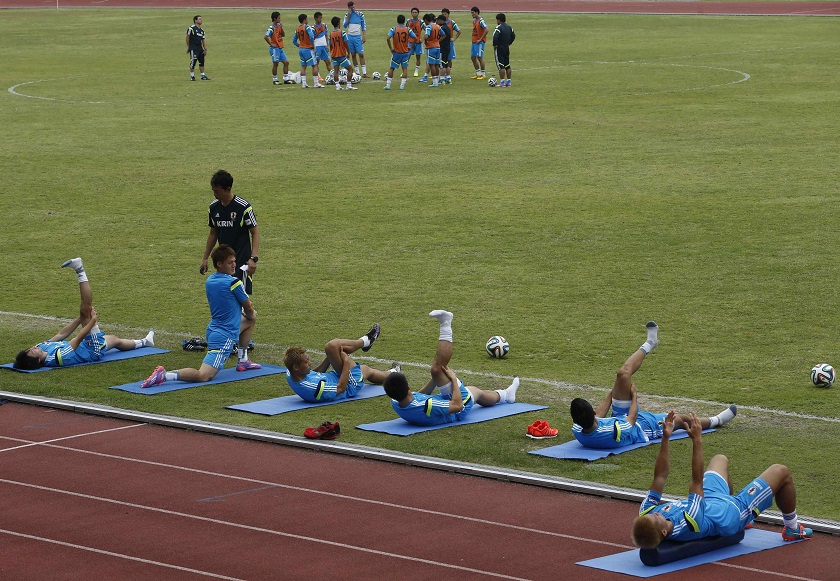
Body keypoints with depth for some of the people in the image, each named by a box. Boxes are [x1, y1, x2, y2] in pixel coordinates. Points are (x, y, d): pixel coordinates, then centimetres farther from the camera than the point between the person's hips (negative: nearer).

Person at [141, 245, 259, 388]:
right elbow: (249, 308, -2)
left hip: (213, 330, 9)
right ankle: (164, 375, -27)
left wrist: (250, 315, 17)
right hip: (224, 337, -9)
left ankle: (243, 361, 32)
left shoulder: (209, 281, 8)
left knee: (251, 320, 30)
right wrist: (251, 314, 22)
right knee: (203, 376, -18)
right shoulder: (233, 283, -16)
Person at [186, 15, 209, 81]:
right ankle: (192, 76, 3)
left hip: (200, 48, 7)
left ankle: (203, 76, 16)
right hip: (193, 48, -7)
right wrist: (188, 47, -2)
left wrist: (205, 49, 8)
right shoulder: (191, 28, -9)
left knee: (202, 62, 8)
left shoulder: (202, 30, 14)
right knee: (193, 61, -6)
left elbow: (203, 40, 16)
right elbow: (188, 37, -4)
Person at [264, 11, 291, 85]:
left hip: (280, 48, 8)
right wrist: (271, 44, -17)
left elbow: (283, 35, 13)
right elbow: (265, 37, -24)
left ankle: (286, 79, 11)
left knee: (286, 62, 6)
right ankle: (275, 80, 10)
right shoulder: (272, 28, -16)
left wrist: (281, 27, -2)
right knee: (275, 64, 0)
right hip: (275, 48, -8)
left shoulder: (278, 26, 9)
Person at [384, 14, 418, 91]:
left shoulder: (394, 29, -9)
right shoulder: (408, 29, -4)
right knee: (405, 68, 8)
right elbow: (415, 38, -7)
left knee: (391, 68, 12)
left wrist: (391, 48, -10)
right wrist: (410, 47, 3)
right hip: (405, 52, 1)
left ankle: (388, 85, 11)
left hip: (396, 52, -1)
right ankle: (402, 86, 0)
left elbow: (388, 38, -21)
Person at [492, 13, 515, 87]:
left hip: (499, 48, -8)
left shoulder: (499, 27, -15)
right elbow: (513, 36, 16)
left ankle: (502, 82, -8)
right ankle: (508, 81, 15)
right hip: (507, 48, 8)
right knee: (507, 66, 12)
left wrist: (495, 45, -14)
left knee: (501, 66, -6)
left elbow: (495, 37, -27)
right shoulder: (509, 27, 9)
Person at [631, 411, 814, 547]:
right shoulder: (688, 524, -48)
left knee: (720, 459, 31)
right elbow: (697, 481, -47)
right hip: (733, 511, -7)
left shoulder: (647, 514, -29)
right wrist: (697, 440, -48)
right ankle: (792, 529, 29)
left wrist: (665, 438, -31)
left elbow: (660, 477, -24)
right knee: (781, 472, 2)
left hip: (710, 501, 7)